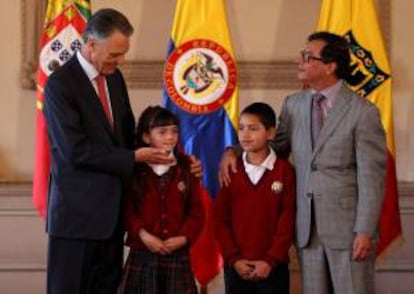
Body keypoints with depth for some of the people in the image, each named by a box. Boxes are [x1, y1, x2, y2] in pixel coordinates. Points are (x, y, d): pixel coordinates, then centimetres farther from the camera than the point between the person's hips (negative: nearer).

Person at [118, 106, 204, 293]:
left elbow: (197, 210, 4)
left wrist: (184, 237, -10)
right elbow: (126, 210, -3)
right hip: (142, 254, -1)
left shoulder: (186, 167, 5)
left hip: (178, 254, 2)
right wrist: (143, 234, -17)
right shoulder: (133, 169, 0)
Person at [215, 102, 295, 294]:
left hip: (273, 266, -2)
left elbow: (288, 220, -6)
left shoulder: (284, 170, -3)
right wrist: (233, 258, -7)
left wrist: (271, 260, -12)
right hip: (237, 266, 2)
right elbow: (221, 218, 3)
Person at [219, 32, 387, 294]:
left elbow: (372, 176, -10)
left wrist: (365, 231, -14)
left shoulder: (362, 111, -7)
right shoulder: (293, 105, 9)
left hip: (348, 226, -5)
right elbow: (276, 145, 20)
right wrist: (235, 151, 3)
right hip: (307, 226, 5)